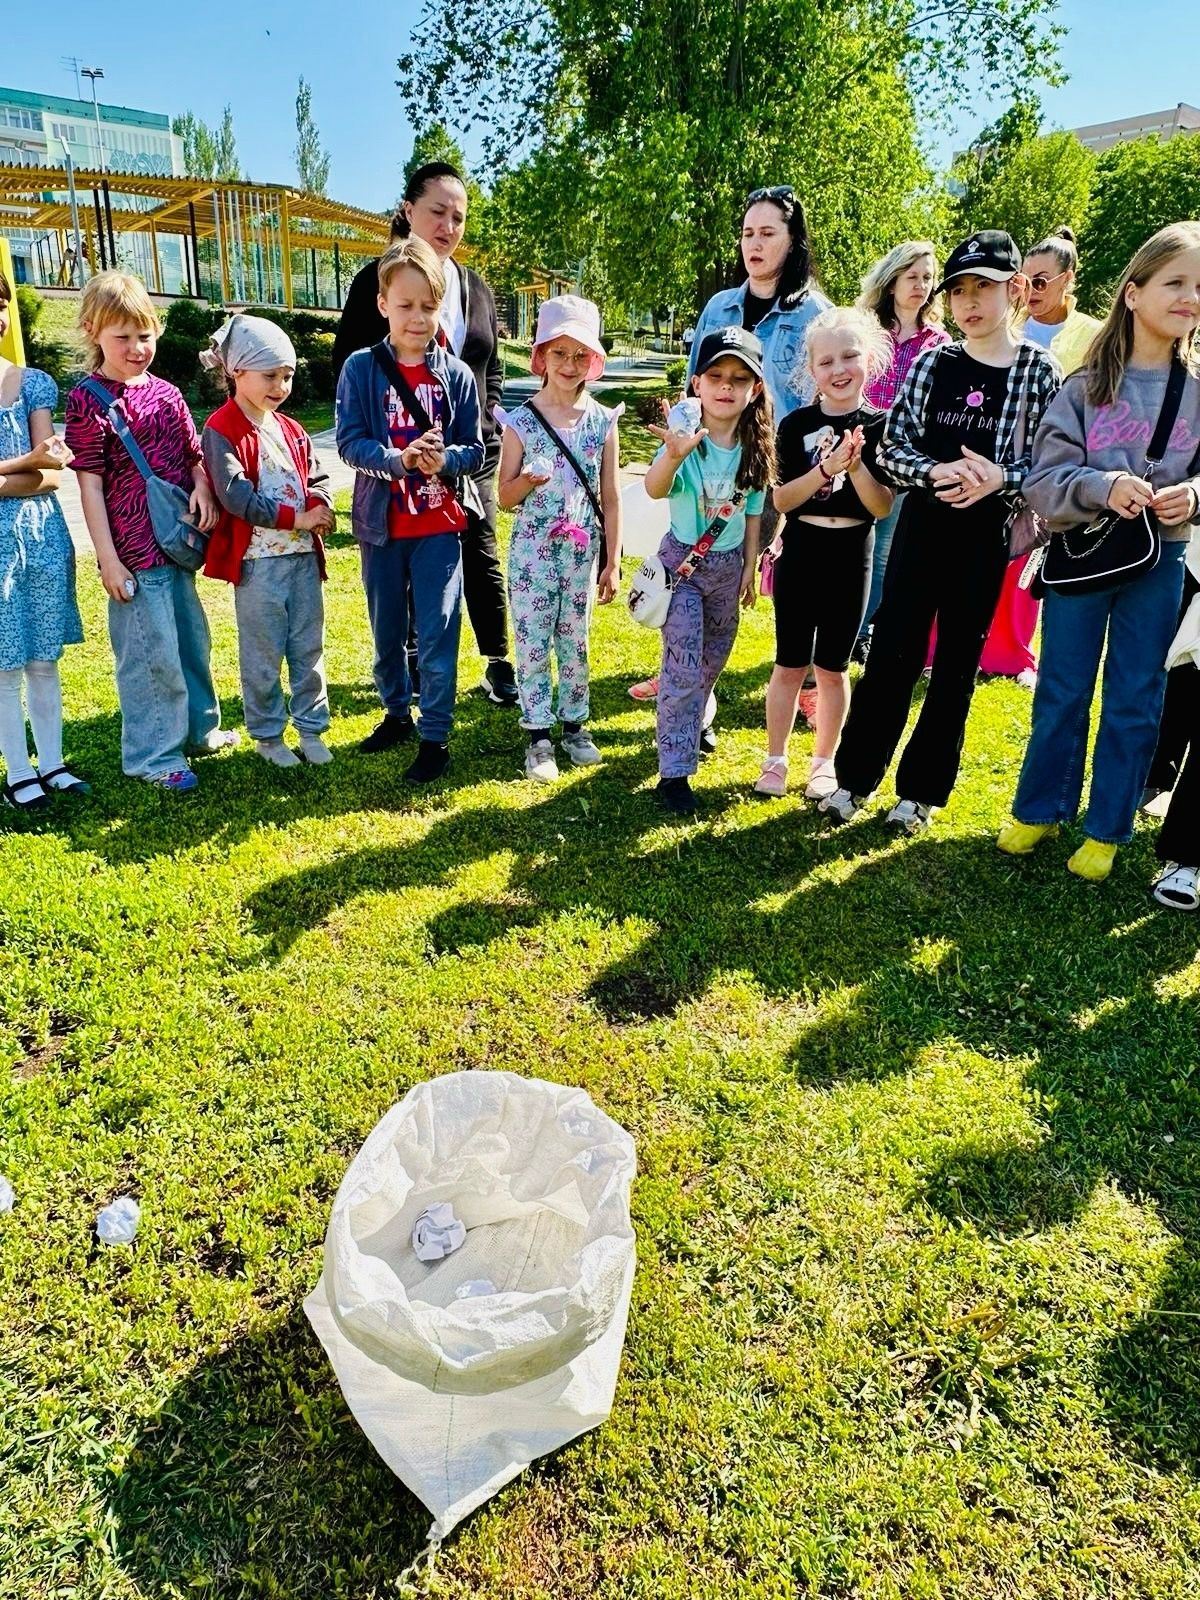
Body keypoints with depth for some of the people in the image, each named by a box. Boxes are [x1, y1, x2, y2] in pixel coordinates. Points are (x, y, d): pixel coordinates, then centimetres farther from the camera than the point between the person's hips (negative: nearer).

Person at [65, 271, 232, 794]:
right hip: (134, 551, -6)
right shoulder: (88, 400, -8)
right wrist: (108, 559, -13)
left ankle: (197, 728, 36)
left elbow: (193, 456, 16)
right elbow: (90, 485, -10)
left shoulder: (165, 392, 9)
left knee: (192, 639, 18)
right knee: (151, 652, -1)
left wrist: (203, 486, -7)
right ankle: (154, 754, 12)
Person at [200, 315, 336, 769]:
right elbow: (235, 495, -17)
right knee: (263, 655, 4)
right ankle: (267, 735, 17)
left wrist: (320, 507, -10)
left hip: (303, 555, 6)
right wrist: (295, 518, -19)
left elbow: (317, 479, 14)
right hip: (258, 561, -6)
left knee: (309, 649, 11)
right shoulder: (222, 431, -8)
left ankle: (311, 728, 23)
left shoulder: (291, 430, 14)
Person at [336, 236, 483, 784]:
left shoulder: (456, 374, -1)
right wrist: (399, 459, -26)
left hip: (438, 525, -1)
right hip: (381, 524, 1)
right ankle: (397, 713, 35)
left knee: (437, 635, -1)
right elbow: (349, 441, -9)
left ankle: (435, 736, 10)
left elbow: (475, 449, -1)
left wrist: (446, 460, -22)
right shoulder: (360, 369, -3)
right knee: (387, 632, 15)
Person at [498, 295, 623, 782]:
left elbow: (611, 497, 4)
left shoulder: (602, 421, 1)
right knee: (532, 643, 2)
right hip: (533, 551, -1)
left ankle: (574, 723, 27)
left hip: (582, 551, 2)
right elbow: (505, 497, -1)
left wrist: (613, 562, 3)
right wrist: (529, 480, -23)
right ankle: (538, 735, 14)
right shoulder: (521, 421, -4)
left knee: (575, 641, 12)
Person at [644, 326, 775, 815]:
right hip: (682, 560, -5)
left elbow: (753, 512, 7)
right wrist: (674, 455, -60)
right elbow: (654, 489, -40)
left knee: (713, 658, 19)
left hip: (728, 563, 6)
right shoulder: (685, 439, -20)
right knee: (683, 667, -9)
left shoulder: (754, 448, -4)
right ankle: (673, 772, -3)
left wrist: (749, 568, 10)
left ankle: (688, 726, 44)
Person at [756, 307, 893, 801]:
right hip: (800, 551, 0)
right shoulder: (797, 424, -3)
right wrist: (826, 468, -22)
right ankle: (775, 759, 20)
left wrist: (856, 466, -21)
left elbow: (883, 507, -7)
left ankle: (824, 761, 23)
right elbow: (781, 500, -8)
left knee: (832, 667, 9)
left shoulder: (880, 427, -2)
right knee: (790, 663, 6)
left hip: (850, 556, 0)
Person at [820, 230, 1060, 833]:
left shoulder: (1040, 372, -1)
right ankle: (854, 779, 16)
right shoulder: (932, 363, 3)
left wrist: (999, 478, -19)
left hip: (986, 538, -1)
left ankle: (920, 790, 18)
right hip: (922, 526, 1)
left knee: (956, 668, 6)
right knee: (890, 656, 3)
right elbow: (891, 448, 1)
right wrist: (936, 472, -18)